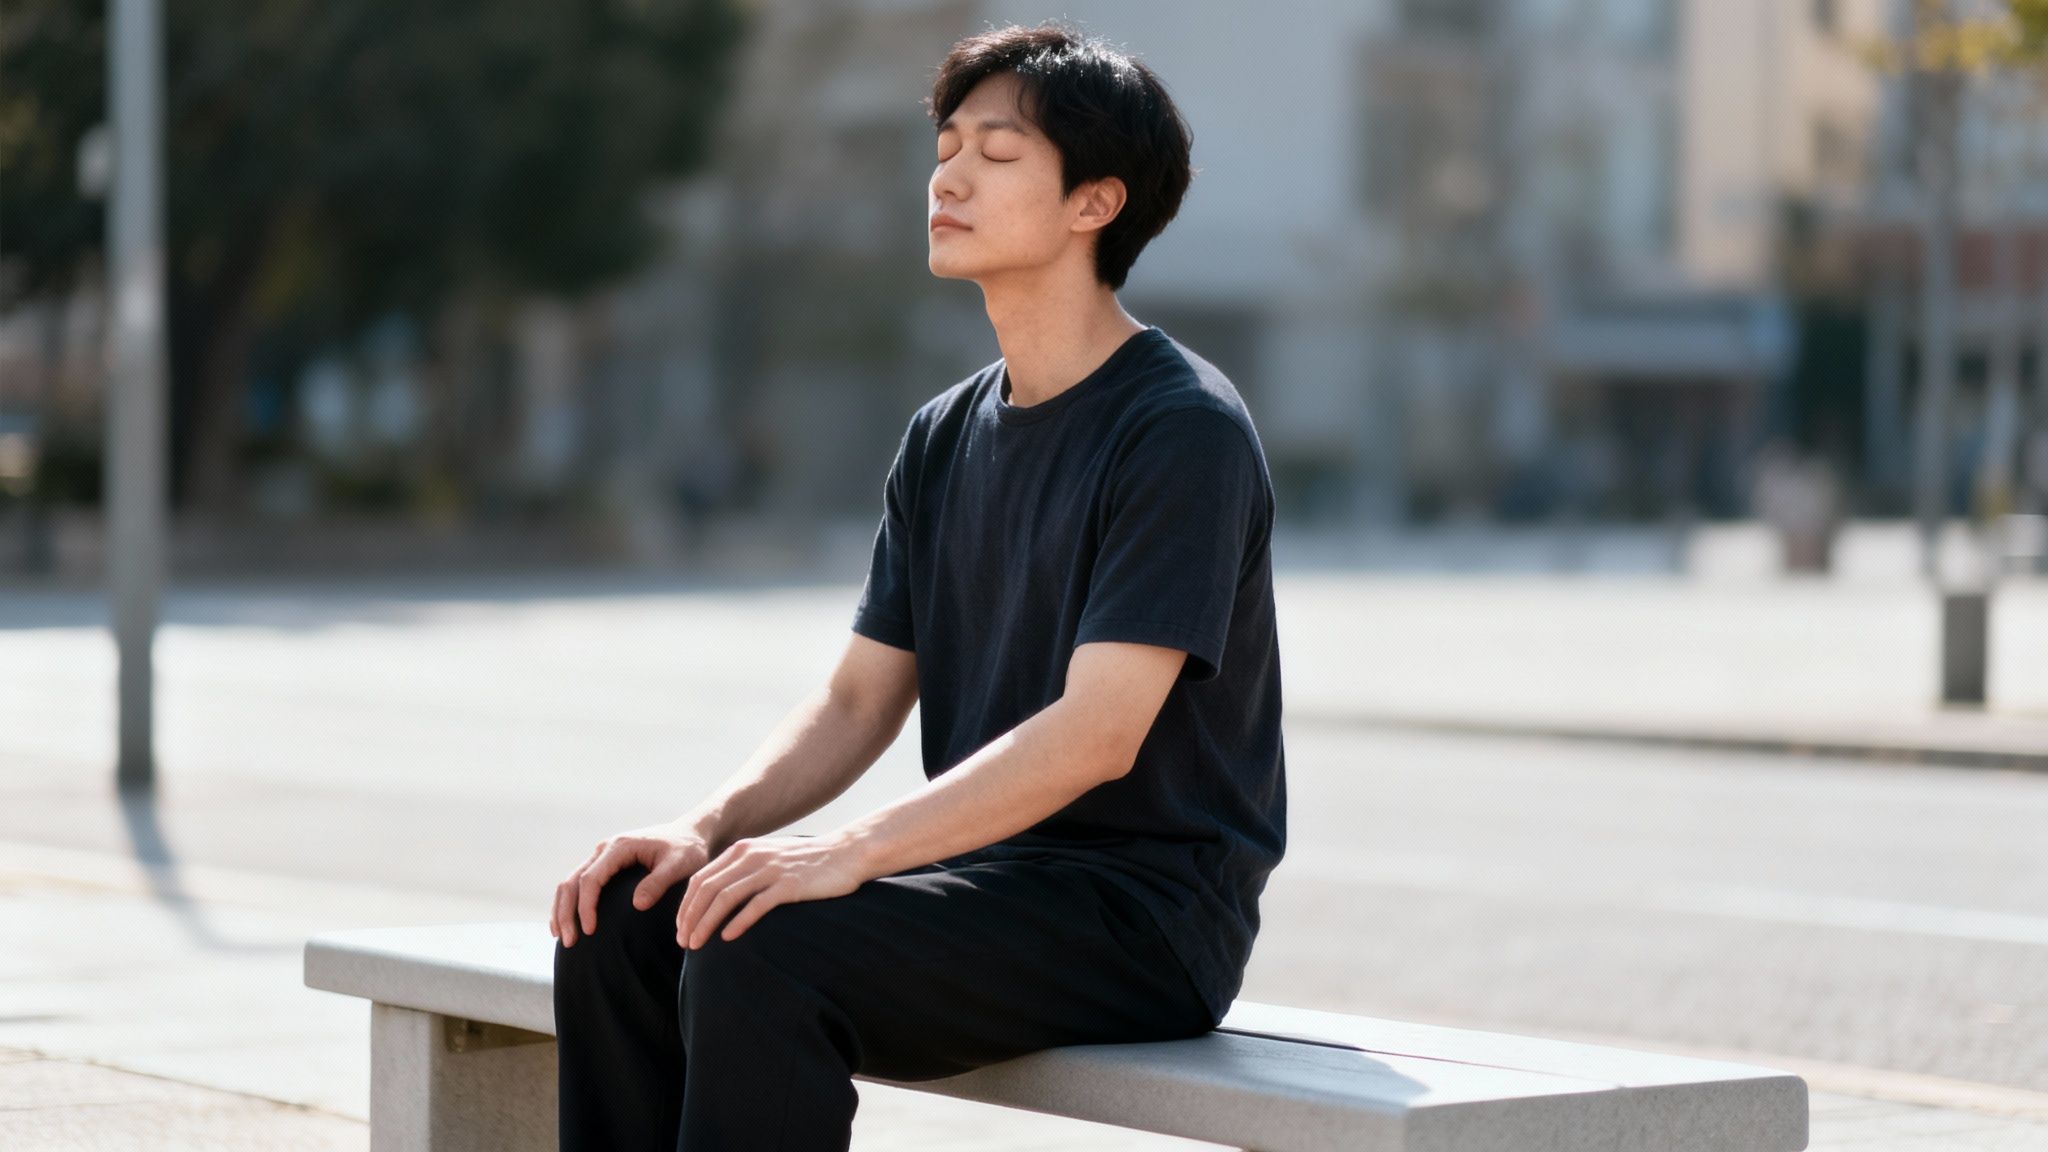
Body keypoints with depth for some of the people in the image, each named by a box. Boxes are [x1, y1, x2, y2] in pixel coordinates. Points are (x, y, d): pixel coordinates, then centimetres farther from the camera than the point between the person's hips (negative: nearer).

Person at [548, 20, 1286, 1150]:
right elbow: (857, 702, 13)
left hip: (1146, 913, -8)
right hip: (986, 875, 8)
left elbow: (1097, 734, -21)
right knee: (619, 922, -9)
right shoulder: (945, 437, 14)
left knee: (759, 955, -29)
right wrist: (709, 825, -6)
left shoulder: (1185, 431, -12)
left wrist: (854, 851, -29)